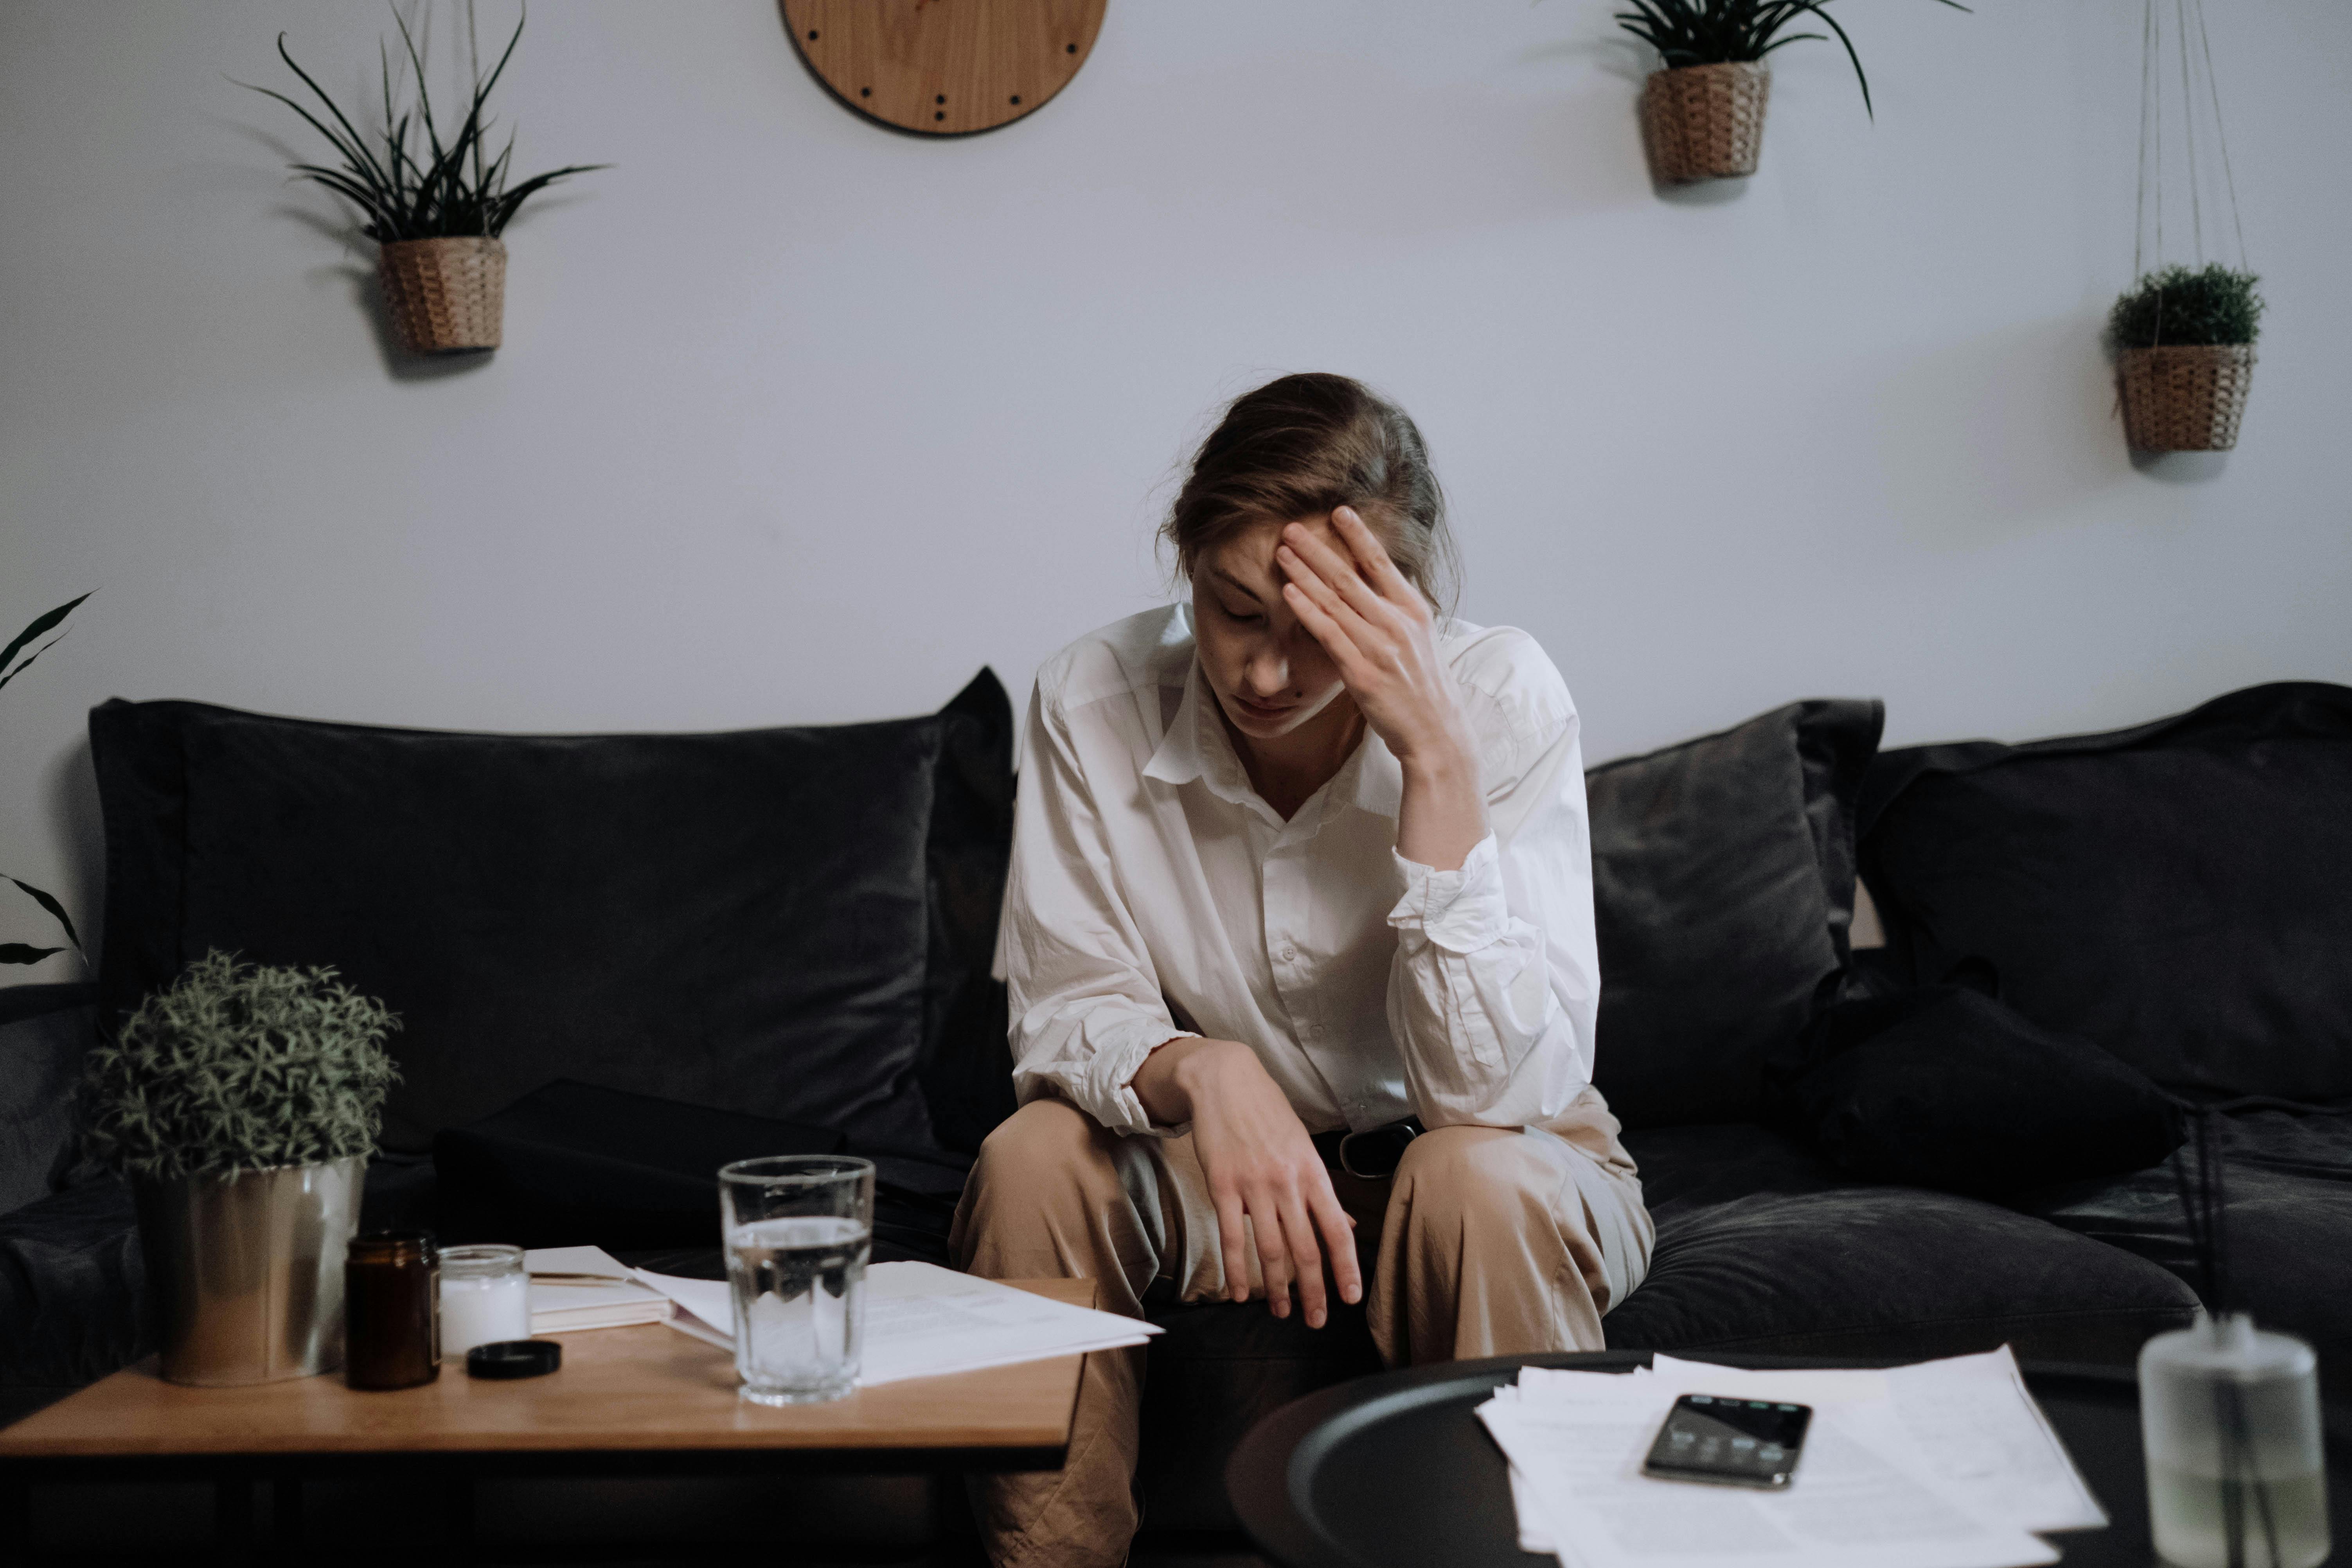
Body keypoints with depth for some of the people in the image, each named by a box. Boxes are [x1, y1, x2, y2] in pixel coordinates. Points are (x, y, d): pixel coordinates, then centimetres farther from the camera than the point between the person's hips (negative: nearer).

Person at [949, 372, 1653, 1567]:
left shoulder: (1501, 697, -21)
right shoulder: (1093, 698, -15)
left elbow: (1496, 1089, -27)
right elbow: (1066, 1015, -12)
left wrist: (1437, 758, -34)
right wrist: (1201, 1073, -35)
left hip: (1506, 1167, -2)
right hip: (1218, 1167, 2)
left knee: (1481, 1184, -34)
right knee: (1034, 1162, -25)